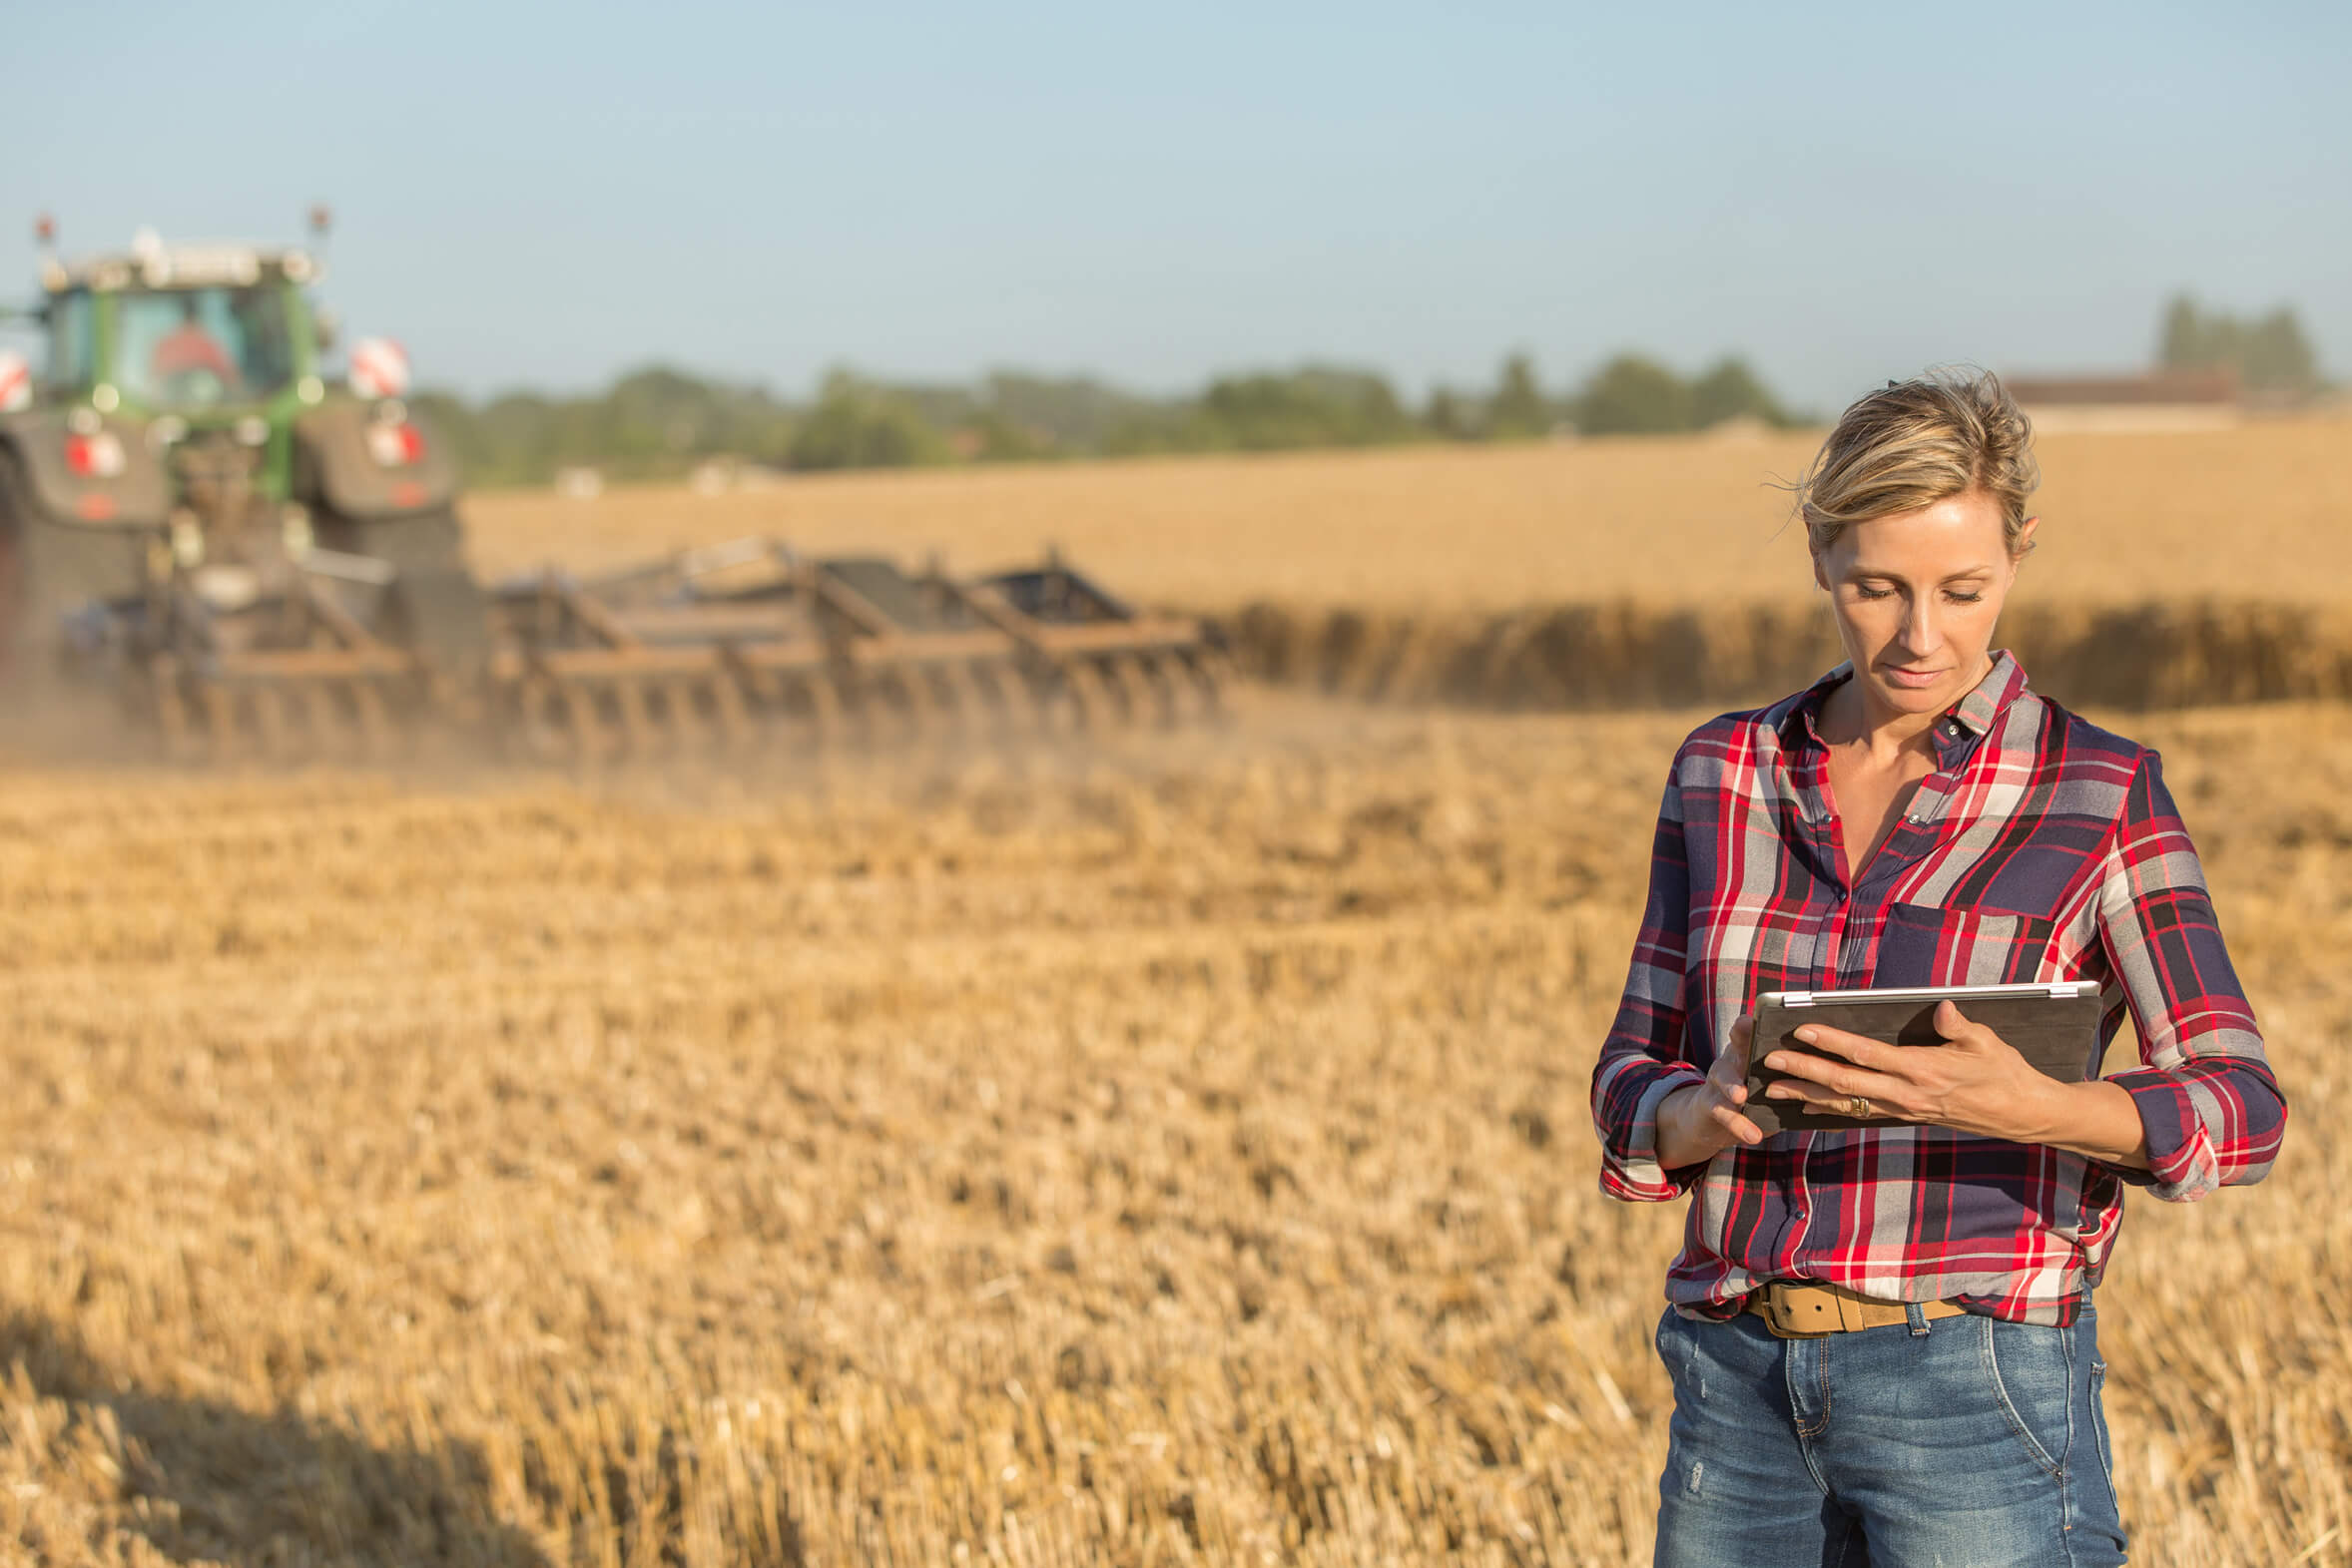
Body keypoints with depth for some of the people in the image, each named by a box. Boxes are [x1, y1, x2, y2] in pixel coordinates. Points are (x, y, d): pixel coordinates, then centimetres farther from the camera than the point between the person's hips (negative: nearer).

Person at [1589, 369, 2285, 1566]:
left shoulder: (2100, 795, -3)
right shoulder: (1722, 775, 8)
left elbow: (2240, 1111, -9)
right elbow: (1632, 1082, 9)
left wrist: (2028, 1108, -28)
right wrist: (1704, 1113, -15)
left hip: (1976, 1392, -4)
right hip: (1741, 1395, 4)